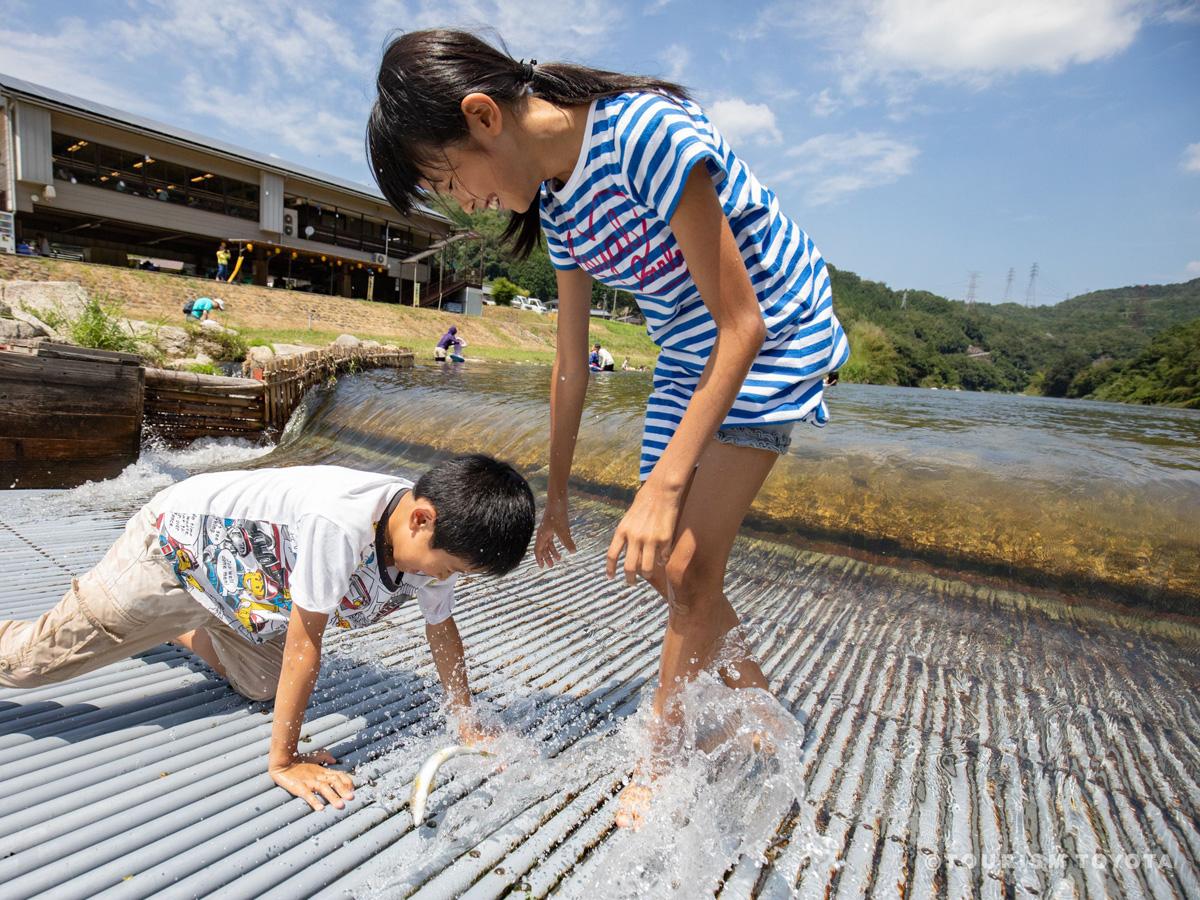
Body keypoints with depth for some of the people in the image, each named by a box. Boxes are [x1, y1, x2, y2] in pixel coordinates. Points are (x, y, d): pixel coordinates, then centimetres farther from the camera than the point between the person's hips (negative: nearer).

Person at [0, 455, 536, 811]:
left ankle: (177, 630, 39)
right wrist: (283, 760, -21)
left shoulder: (439, 536, -20)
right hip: (178, 547, -7)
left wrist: (466, 722, 1)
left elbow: (441, 627, -4)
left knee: (263, 685, 20)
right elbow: (304, 644, -33)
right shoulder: (341, 522, -44)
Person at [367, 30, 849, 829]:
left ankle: (657, 768, 15)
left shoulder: (644, 133, -26)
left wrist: (665, 485, -29)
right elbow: (571, 366, 5)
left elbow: (742, 322, -26)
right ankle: (757, 704, 31)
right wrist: (555, 494, 11)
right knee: (660, 565, 7)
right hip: (687, 358, 8)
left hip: (774, 338, -7)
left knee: (688, 568, -9)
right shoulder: (559, 205, -1)